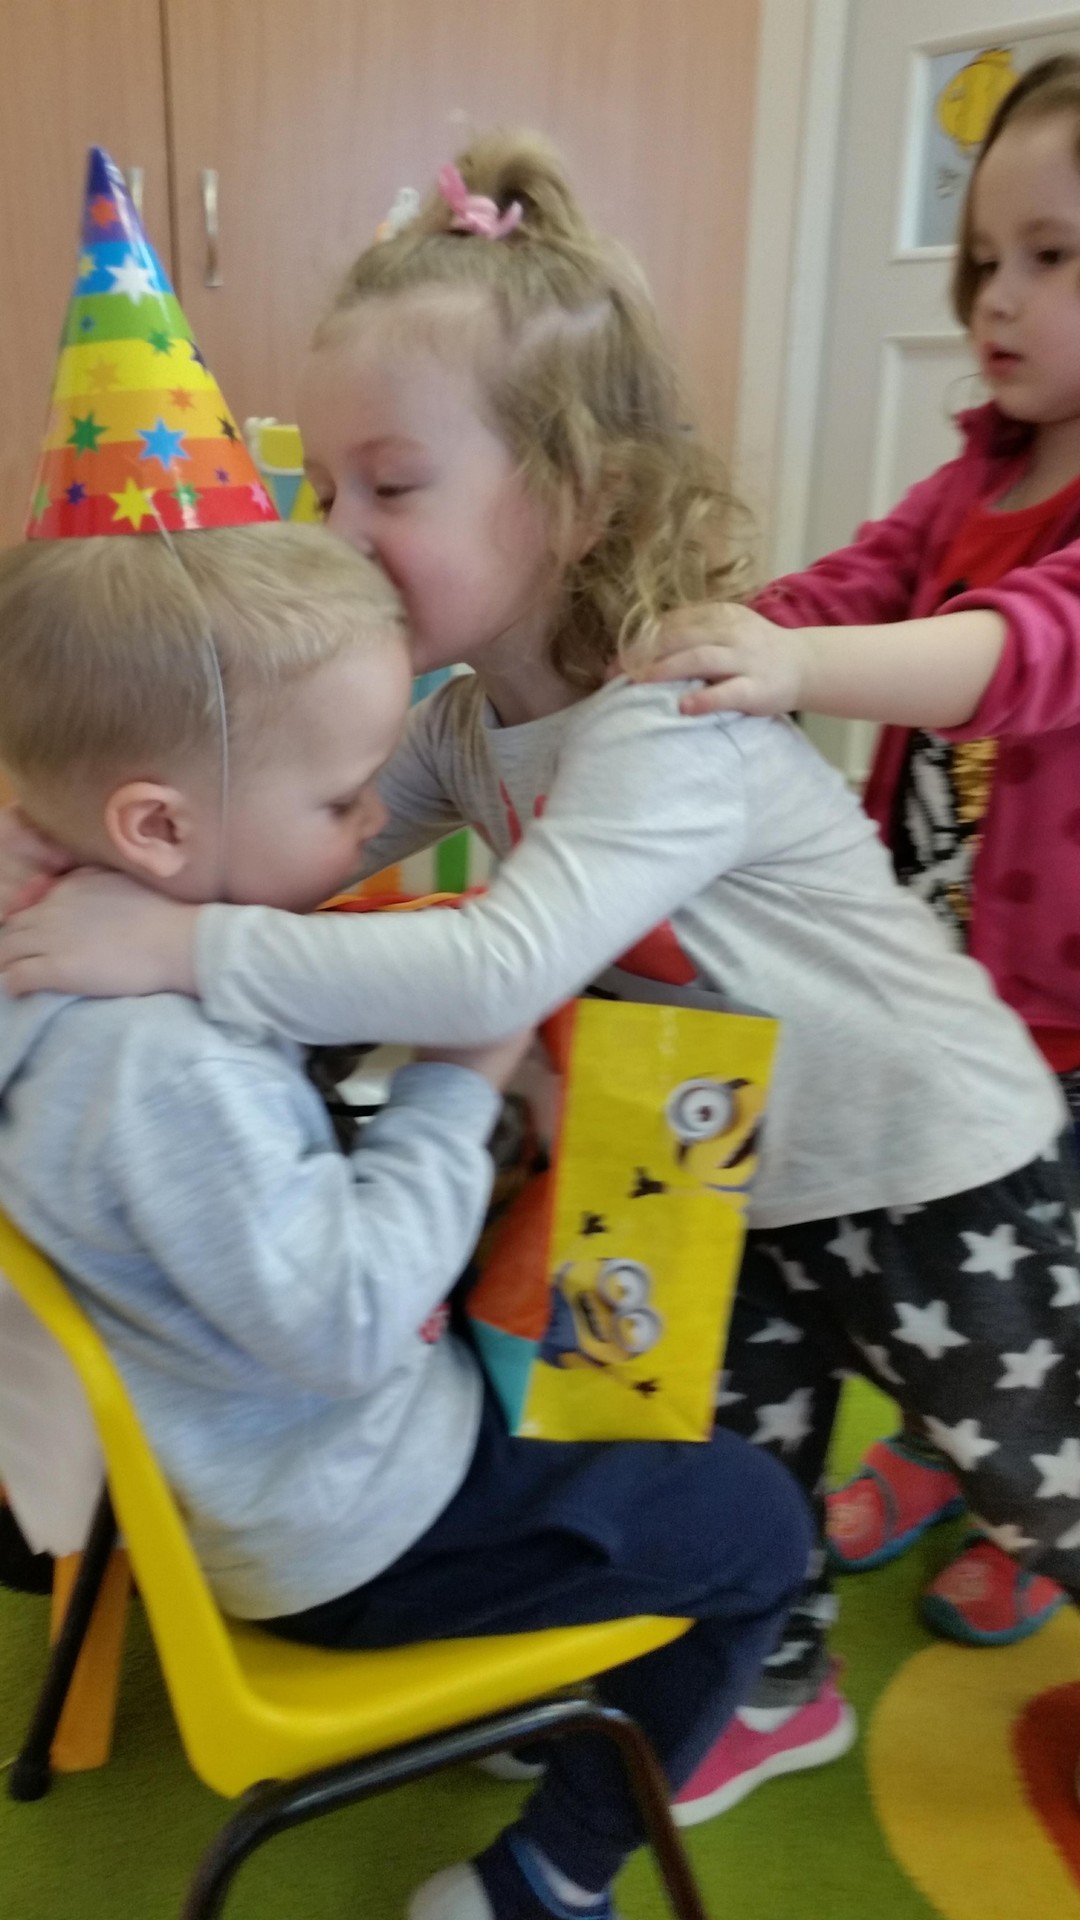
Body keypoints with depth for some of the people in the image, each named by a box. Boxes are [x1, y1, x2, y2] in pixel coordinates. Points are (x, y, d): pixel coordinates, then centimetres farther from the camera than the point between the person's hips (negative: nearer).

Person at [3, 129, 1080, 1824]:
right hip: (748, 1174, 7)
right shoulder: (468, 710, -6)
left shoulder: (674, 726, -34)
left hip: (934, 1169, -7)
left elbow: (500, 971, -46)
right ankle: (777, 1687, 48)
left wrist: (184, 949, -43)